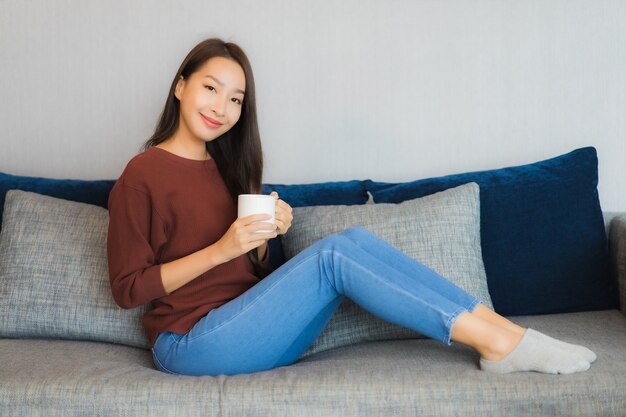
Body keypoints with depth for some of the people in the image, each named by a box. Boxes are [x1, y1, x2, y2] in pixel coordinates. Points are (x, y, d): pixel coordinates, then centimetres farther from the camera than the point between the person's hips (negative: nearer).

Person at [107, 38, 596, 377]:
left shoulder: (223, 166, 16)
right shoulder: (142, 175, -7)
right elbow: (128, 288, -11)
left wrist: (265, 236, -4)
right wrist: (220, 249, -17)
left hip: (249, 330, 6)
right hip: (190, 343, -6)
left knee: (355, 240, -16)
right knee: (333, 253, -24)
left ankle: (492, 325, -18)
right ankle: (497, 338, -21)